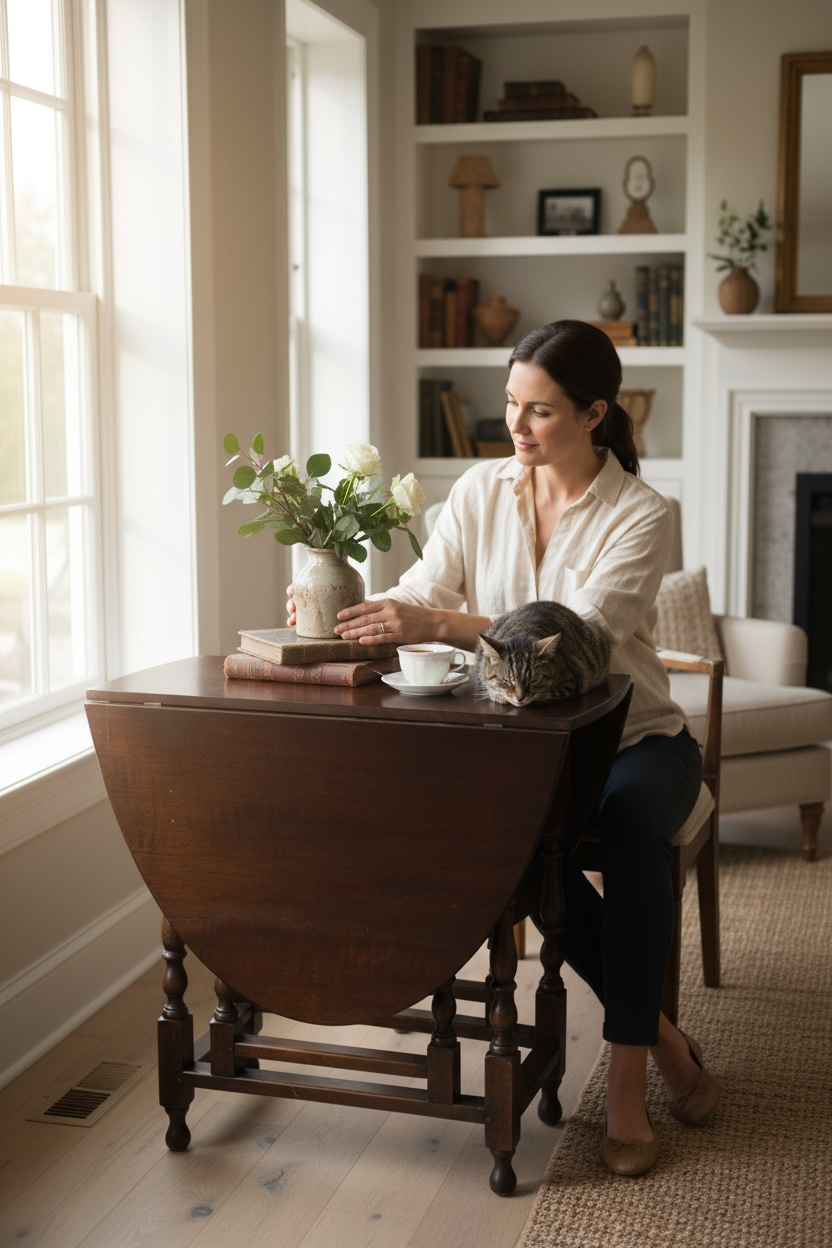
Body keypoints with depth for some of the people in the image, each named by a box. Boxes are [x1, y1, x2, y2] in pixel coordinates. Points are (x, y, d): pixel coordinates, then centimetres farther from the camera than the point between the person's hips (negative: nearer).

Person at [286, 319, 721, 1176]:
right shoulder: (481, 491, 1)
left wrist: (439, 626, -39)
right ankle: (658, 1033, -13)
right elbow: (420, 594, -5)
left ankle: (627, 1075, -25)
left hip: (634, 738, -2)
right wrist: (346, 608, -27)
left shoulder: (638, 514, -13)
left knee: (630, 825, -37)